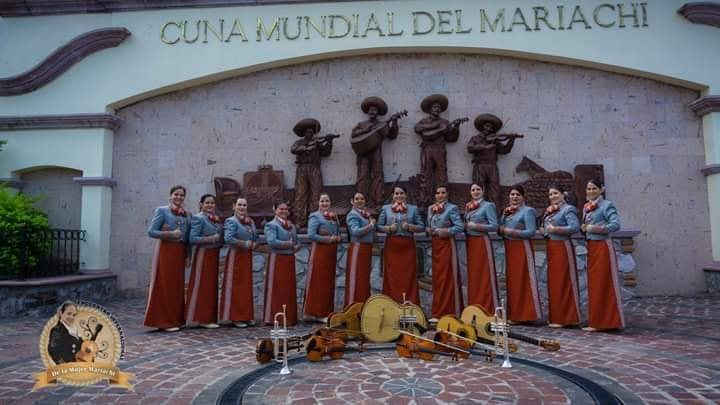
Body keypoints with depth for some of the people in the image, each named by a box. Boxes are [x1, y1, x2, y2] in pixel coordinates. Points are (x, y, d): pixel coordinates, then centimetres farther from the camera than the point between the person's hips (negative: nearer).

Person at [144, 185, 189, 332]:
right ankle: (165, 321, 4)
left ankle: (177, 319, 18)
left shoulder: (187, 214, 13)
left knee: (178, 285, 9)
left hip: (180, 253, 5)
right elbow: (151, 231, -8)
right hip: (166, 251, -5)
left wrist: (188, 255, 9)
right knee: (165, 285, -3)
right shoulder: (161, 210, -1)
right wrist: (170, 233, -16)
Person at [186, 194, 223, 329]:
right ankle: (203, 319, 5)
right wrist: (210, 239, -18)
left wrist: (219, 239, 3)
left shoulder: (216, 218, 13)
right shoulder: (198, 218, -8)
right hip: (203, 255, -8)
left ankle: (209, 318, 20)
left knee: (212, 286, 11)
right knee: (203, 286, -3)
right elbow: (192, 238, -16)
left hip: (214, 255, 8)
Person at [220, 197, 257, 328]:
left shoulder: (251, 221, 13)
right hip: (236, 256, -7)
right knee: (236, 287, -3)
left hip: (247, 256, 7)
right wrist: (245, 244, -18)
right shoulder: (231, 221, -8)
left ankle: (246, 316, 18)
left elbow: (256, 237, 20)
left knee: (247, 286, 10)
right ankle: (235, 317, 5)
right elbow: (228, 239, -22)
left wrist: (254, 244, -2)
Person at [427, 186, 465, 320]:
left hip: (447, 244, -6)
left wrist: (445, 231, -17)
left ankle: (449, 312, 3)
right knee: (437, 277, 8)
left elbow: (460, 227, -13)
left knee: (447, 277, -5)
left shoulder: (452, 208, -5)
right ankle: (438, 312, 16)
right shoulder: (430, 208, 14)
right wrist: (429, 230, -2)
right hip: (435, 244, 6)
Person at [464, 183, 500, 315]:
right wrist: (465, 226, -1)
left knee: (484, 275, -5)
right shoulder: (468, 206, 13)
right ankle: (474, 308, 19)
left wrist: (475, 226, -15)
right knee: (472, 275, 11)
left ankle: (487, 309, 1)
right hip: (470, 242, 7)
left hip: (482, 242, -7)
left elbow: (494, 226, -13)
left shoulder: (488, 205, -5)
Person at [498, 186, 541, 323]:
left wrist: (511, 231, -16)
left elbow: (531, 232, -13)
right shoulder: (506, 211, 15)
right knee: (511, 280, 9)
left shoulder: (527, 211, -5)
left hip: (522, 248, -7)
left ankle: (525, 314, 2)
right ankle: (513, 314, 16)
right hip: (509, 248, 7)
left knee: (523, 281, -5)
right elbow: (501, 228, 16)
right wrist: (500, 230, -6)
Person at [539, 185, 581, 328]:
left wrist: (555, 229, -20)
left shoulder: (568, 209, -8)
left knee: (562, 282, -5)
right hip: (551, 248, 9)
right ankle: (555, 317, 20)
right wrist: (543, 231, 2)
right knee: (553, 282, 12)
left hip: (562, 248, -9)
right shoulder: (549, 210, 16)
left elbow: (575, 227, -21)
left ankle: (564, 318, 2)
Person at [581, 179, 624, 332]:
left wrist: (595, 228, -17)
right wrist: (583, 228, 1)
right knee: (593, 284, 10)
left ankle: (603, 322, 3)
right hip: (591, 247, 8)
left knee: (603, 284, -4)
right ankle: (596, 321, 18)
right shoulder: (586, 207, 14)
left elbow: (616, 225, -19)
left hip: (602, 247, -8)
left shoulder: (606, 205, -6)